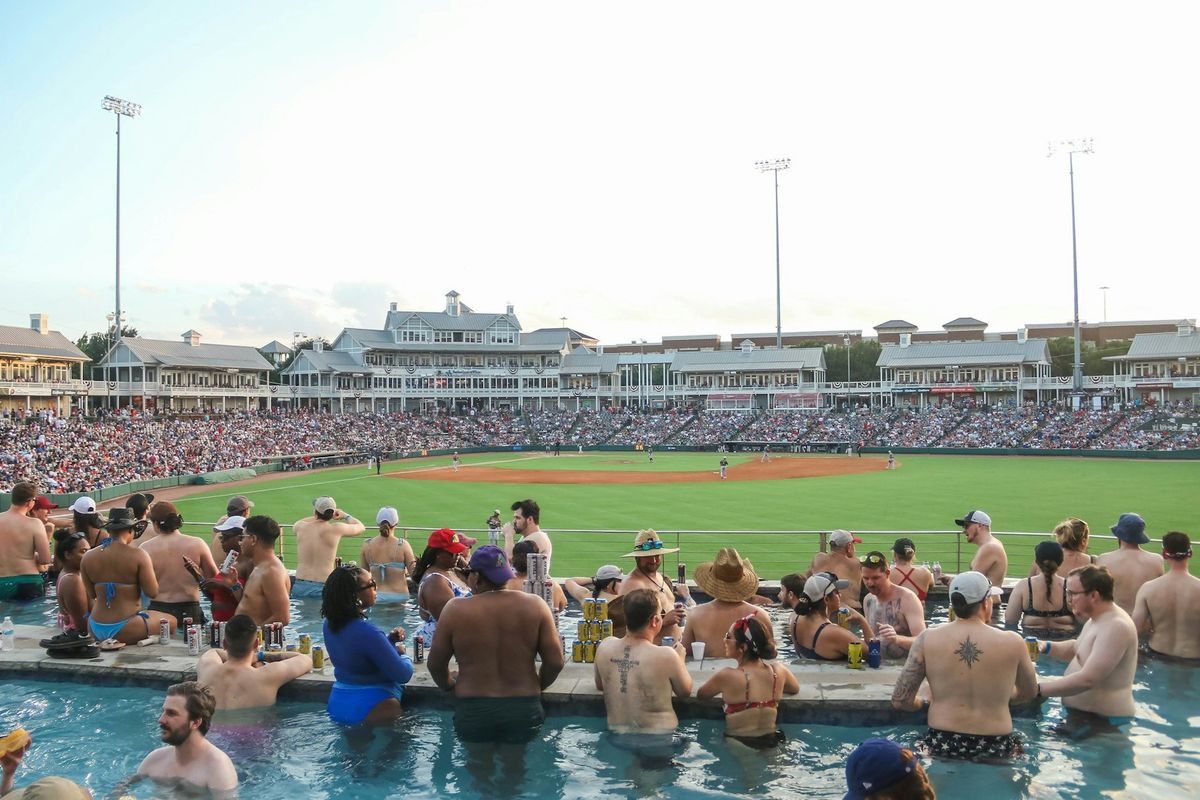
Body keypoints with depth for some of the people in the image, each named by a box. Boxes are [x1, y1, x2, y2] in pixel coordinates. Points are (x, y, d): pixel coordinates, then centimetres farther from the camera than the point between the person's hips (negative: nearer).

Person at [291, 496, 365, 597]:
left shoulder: (301, 527, 3)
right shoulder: (336, 529, -5)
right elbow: (361, 527, 13)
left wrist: (317, 516, 32)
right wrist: (345, 516, 29)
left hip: (300, 586, 3)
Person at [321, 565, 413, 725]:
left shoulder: (331, 624, -2)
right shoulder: (366, 632, -29)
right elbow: (403, 675, -22)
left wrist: (389, 639, 1)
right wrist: (402, 654, -1)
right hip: (372, 709, -8)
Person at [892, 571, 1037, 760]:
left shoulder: (927, 639, -6)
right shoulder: (1013, 642, -6)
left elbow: (900, 700, -5)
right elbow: (1029, 693, 13)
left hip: (941, 746, 0)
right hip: (996, 751, 0)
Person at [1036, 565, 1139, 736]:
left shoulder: (1115, 627, -24)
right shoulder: (1098, 618, 8)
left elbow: (1087, 680, -31)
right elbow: (1076, 649, 26)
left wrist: (1038, 689, -28)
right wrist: (1046, 647, 6)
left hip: (1103, 721, -10)